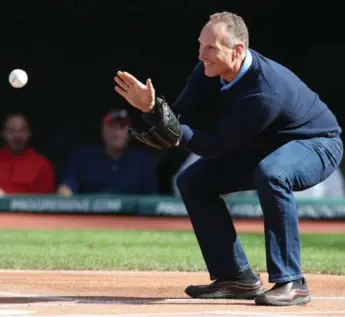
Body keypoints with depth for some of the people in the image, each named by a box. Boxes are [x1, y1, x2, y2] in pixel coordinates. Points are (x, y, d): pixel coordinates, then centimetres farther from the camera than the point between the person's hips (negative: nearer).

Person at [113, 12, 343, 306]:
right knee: (193, 180, -1)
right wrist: (151, 107, -30)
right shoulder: (209, 71, -14)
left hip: (318, 143, -8)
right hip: (264, 149, 8)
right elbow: (179, 117, -12)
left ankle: (291, 282, -32)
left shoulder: (265, 91, -37)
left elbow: (217, 145, -30)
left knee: (271, 174, -40)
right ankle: (237, 278, 4)